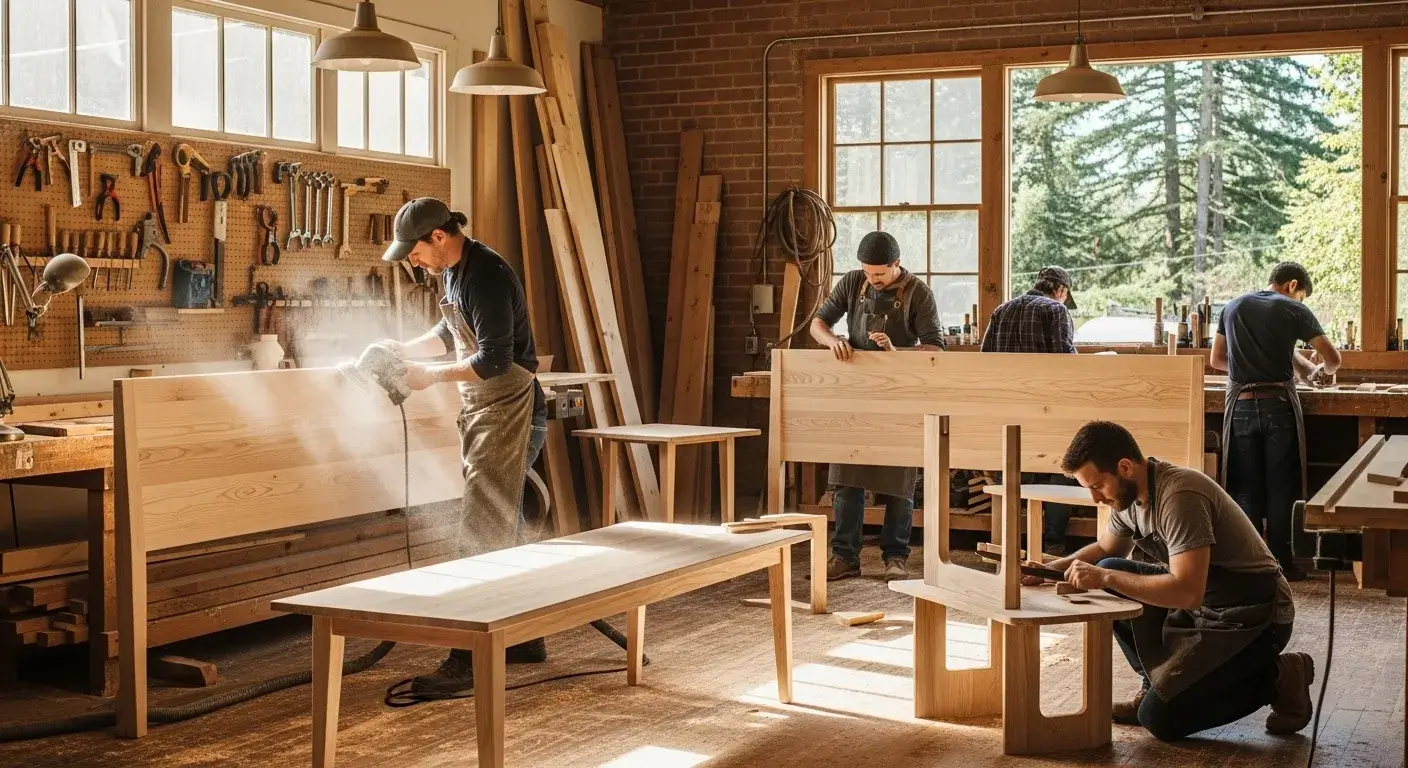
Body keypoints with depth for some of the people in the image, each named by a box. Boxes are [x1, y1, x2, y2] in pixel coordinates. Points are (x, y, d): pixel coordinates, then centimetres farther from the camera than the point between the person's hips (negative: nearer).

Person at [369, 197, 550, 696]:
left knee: (482, 534, -10)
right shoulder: (455, 270, 10)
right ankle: (525, 638, 27)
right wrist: (404, 348, 11)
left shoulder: (487, 277, -20)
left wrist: (433, 375, -13)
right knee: (503, 530, 16)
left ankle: (466, 662, -8)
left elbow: (494, 361, -24)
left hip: (509, 412, -10)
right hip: (484, 413, 10)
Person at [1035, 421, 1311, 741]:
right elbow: (1106, 549, 19)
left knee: (1160, 718, -12)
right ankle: (1158, 683, 8)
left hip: (1255, 618, -9)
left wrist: (1106, 578, -28)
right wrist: (1052, 568, 2)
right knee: (1110, 575, -1)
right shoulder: (1129, 493, 0)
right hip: (1205, 604, 9)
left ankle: (1273, 678, 2)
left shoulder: (1178, 497, -27)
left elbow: (1187, 592, -34)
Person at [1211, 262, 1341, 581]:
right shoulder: (1294, 311, 1)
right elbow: (1333, 358, 3)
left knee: (1245, 486, 8)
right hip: (1278, 404, -3)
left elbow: (1217, 359, 19)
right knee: (1281, 486, 5)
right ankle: (1280, 563, 8)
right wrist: (1322, 372, 24)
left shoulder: (1233, 307, 13)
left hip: (1241, 405, 3)